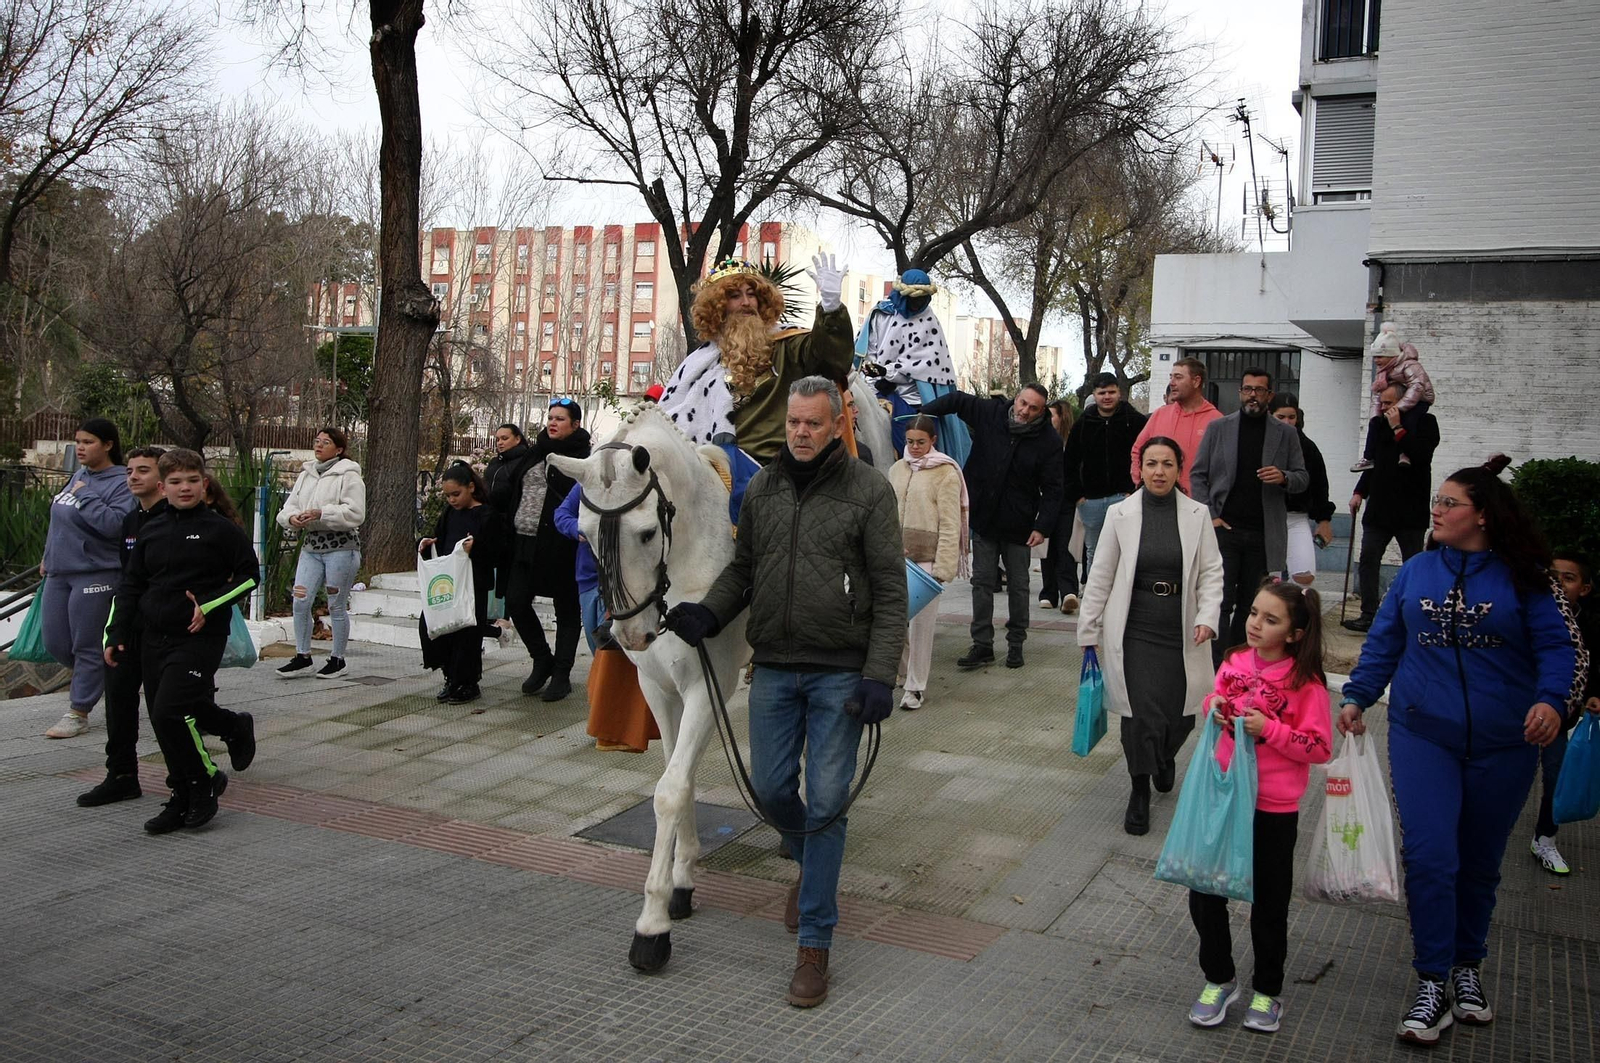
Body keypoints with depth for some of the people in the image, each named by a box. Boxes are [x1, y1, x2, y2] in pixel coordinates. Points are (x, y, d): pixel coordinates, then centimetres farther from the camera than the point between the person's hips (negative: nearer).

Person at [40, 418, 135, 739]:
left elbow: (115, 524, -27)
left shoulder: (121, 483, -12)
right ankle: (95, 677, 34)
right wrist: (48, 558, 25)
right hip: (58, 573, 8)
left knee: (85, 646, -1)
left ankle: (78, 713, 8)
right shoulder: (78, 476, 11)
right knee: (56, 644, 10)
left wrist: (84, 497, -22)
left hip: (95, 574, -8)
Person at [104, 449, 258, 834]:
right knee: (162, 719, 6)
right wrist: (117, 635, 11)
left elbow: (248, 575, -1)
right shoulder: (151, 531, 11)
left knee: (169, 713, -16)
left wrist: (209, 605, -13)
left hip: (199, 639, -6)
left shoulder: (221, 529, -4)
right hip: (154, 639, 6)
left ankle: (205, 781, 2)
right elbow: (131, 586, 17)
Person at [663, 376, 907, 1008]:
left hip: (840, 673, -4)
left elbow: (890, 591, -8)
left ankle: (815, 943, 10)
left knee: (825, 802, -1)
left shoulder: (869, 490, -6)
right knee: (770, 790, 11)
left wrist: (879, 676, -15)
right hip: (774, 670, 4)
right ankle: (812, 864, 44)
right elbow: (742, 568, 15)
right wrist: (707, 613, -5)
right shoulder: (762, 488, 7)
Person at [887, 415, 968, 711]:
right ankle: (908, 670, 27)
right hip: (898, 556, 5)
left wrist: (942, 568, -14)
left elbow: (950, 525, -9)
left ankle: (916, 687, 12)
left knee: (921, 622, 1)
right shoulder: (897, 469, 10)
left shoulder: (946, 473, -6)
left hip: (927, 559, -5)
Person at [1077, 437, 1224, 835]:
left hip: (1181, 633, 1)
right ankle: (1140, 790, 14)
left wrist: (1207, 617, -12)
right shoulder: (1120, 514, -1)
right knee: (1143, 713, -9)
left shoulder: (1197, 515, 1)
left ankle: (1164, 757, 39)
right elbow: (1100, 577, 3)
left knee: (1181, 715, 3)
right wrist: (1089, 631, 4)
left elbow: (1211, 572, 3)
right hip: (1135, 630, -1)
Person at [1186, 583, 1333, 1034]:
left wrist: (1269, 729, -24)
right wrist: (1213, 707, -7)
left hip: (1274, 809, -4)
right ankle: (1219, 979, 31)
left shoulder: (1305, 682, -14)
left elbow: (1320, 748, -14)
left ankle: (1267, 991, 33)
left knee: (1269, 901, 13)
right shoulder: (1234, 663, -1)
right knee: (1204, 891, 9)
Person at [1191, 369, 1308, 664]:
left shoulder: (1286, 434, 9)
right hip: (1224, 529, -2)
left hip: (1263, 534, 2)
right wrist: (1209, 516, -7)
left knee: (1250, 603, 7)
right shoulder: (1217, 428, 6)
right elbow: (1198, 475, 4)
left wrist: (1284, 478, -14)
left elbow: (1303, 479, 9)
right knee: (1222, 601, -6)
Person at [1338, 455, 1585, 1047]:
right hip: (1423, 736, 1)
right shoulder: (1416, 571, 7)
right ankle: (1433, 983, 1)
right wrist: (1356, 697, 2)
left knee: (1479, 862, 13)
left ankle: (1468, 966, 32)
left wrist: (1551, 698, -25)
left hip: (1503, 746, -1)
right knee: (1429, 857, -10)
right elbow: (1384, 641, 12)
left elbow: (1557, 645, -7)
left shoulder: (1520, 577, -1)